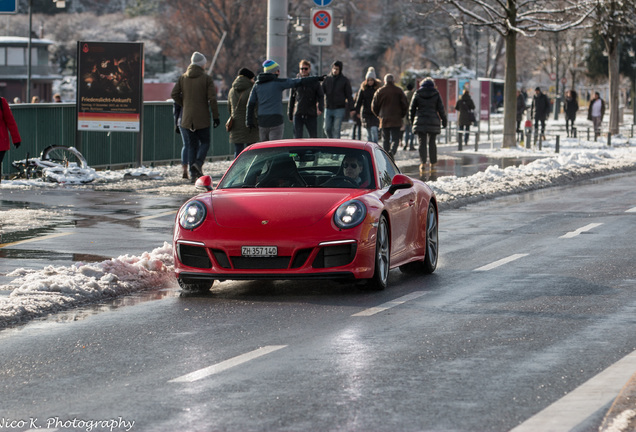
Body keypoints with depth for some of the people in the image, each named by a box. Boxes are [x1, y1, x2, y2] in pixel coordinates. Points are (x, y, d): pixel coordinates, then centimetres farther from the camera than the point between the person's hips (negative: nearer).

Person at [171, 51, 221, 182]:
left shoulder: (183, 78, 5)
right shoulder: (206, 78, -6)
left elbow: (174, 94, 1)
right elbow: (212, 99, -10)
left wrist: (185, 105, 14)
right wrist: (216, 116, -6)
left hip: (187, 118, 4)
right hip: (202, 118, -3)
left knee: (192, 144, 9)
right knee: (204, 142, 8)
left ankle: (193, 173, 2)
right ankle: (198, 162, -18)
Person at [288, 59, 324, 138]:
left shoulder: (315, 82, 3)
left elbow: (321, 96, -1)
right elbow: (292, 99, 14)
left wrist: (320, 108, -21)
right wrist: (290, 114, 14)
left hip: (311, 115, -1)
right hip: (298, 115, 1)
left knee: (313, 137, 4)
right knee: (297, 137, -5)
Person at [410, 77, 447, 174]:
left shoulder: (417, 94, 3)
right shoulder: (436, 94, 1)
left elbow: (412, 109, 6)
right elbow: (441, 109, 1)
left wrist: (412, 120, 18)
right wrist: (444, 120, 10)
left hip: (420, 121, 0)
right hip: (433, 121, 0)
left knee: (422, 143, -1)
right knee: (432, 142, 10)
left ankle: (423, 163, -14)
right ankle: (433, 163, 14)